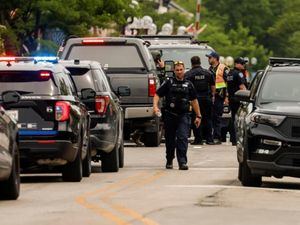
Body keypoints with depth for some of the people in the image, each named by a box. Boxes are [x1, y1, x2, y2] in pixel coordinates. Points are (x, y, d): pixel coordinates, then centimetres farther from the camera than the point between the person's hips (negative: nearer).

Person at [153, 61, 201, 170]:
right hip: (170, 115, 0)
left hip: (184, 115, 0)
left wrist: (198, 116, 16)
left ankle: (182, 162, -18)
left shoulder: (188, 84, 11)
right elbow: (157, 95, 1)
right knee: (170, 140, 9)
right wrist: (155, 106, -17)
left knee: (183, 138, -14)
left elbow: (194, 100, 17)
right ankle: (169, 161, 28)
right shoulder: (169, 83, 5)